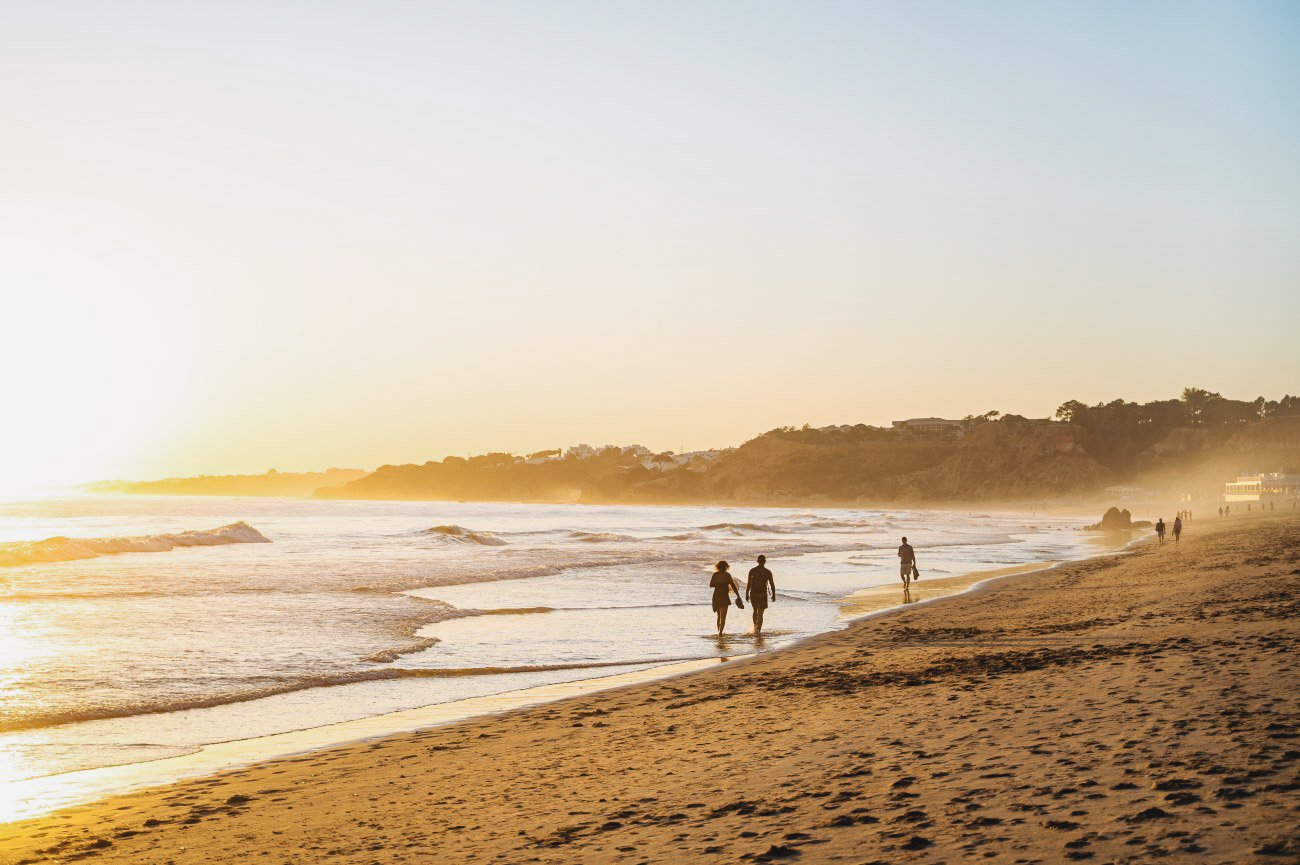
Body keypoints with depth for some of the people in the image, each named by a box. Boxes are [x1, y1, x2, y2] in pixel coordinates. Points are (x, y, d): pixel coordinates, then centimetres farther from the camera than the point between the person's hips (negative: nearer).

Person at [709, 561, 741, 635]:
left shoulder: (715, 574, 4)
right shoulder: (727, 575, -7)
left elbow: (711, 584, 9)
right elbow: (733, 585, -10)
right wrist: (738, 596, -5)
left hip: (716, 596, 5)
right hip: (724, 596, -5)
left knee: (719, 616, 19)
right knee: (723, 616, -4)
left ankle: (719, 632, 22)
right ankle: (720, 632, -18)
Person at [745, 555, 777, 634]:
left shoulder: (752, 571, -1)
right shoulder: (767, 572, -6)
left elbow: (748, 584, -2)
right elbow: (772, 585, -3)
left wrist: (746, 594, 6)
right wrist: (774, 595, 8)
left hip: (753, 594, 2)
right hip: (762, 595, -2)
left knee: (755, 611, 22)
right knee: (760, 613, 1)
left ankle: (755, 627, 25)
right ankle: (758, 629, -10)